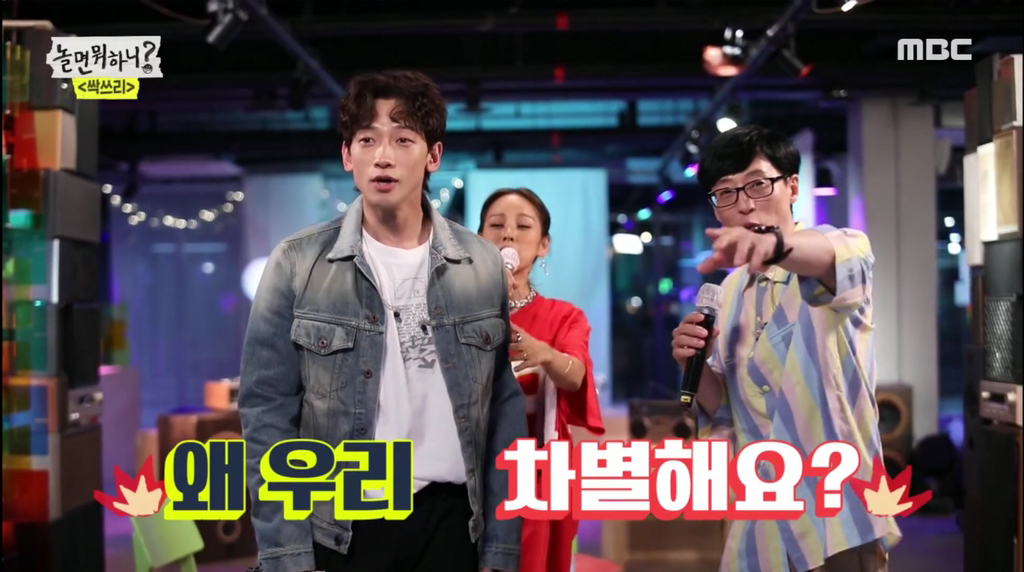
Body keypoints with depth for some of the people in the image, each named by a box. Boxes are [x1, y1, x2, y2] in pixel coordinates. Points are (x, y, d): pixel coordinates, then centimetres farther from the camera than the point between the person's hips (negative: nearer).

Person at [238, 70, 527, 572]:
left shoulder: (483, 266, 2)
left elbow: (505, 413, 5)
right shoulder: (298, 265, -4)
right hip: (337, 527, -1)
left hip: (450, 521, 2)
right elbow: (268, 413, -4)